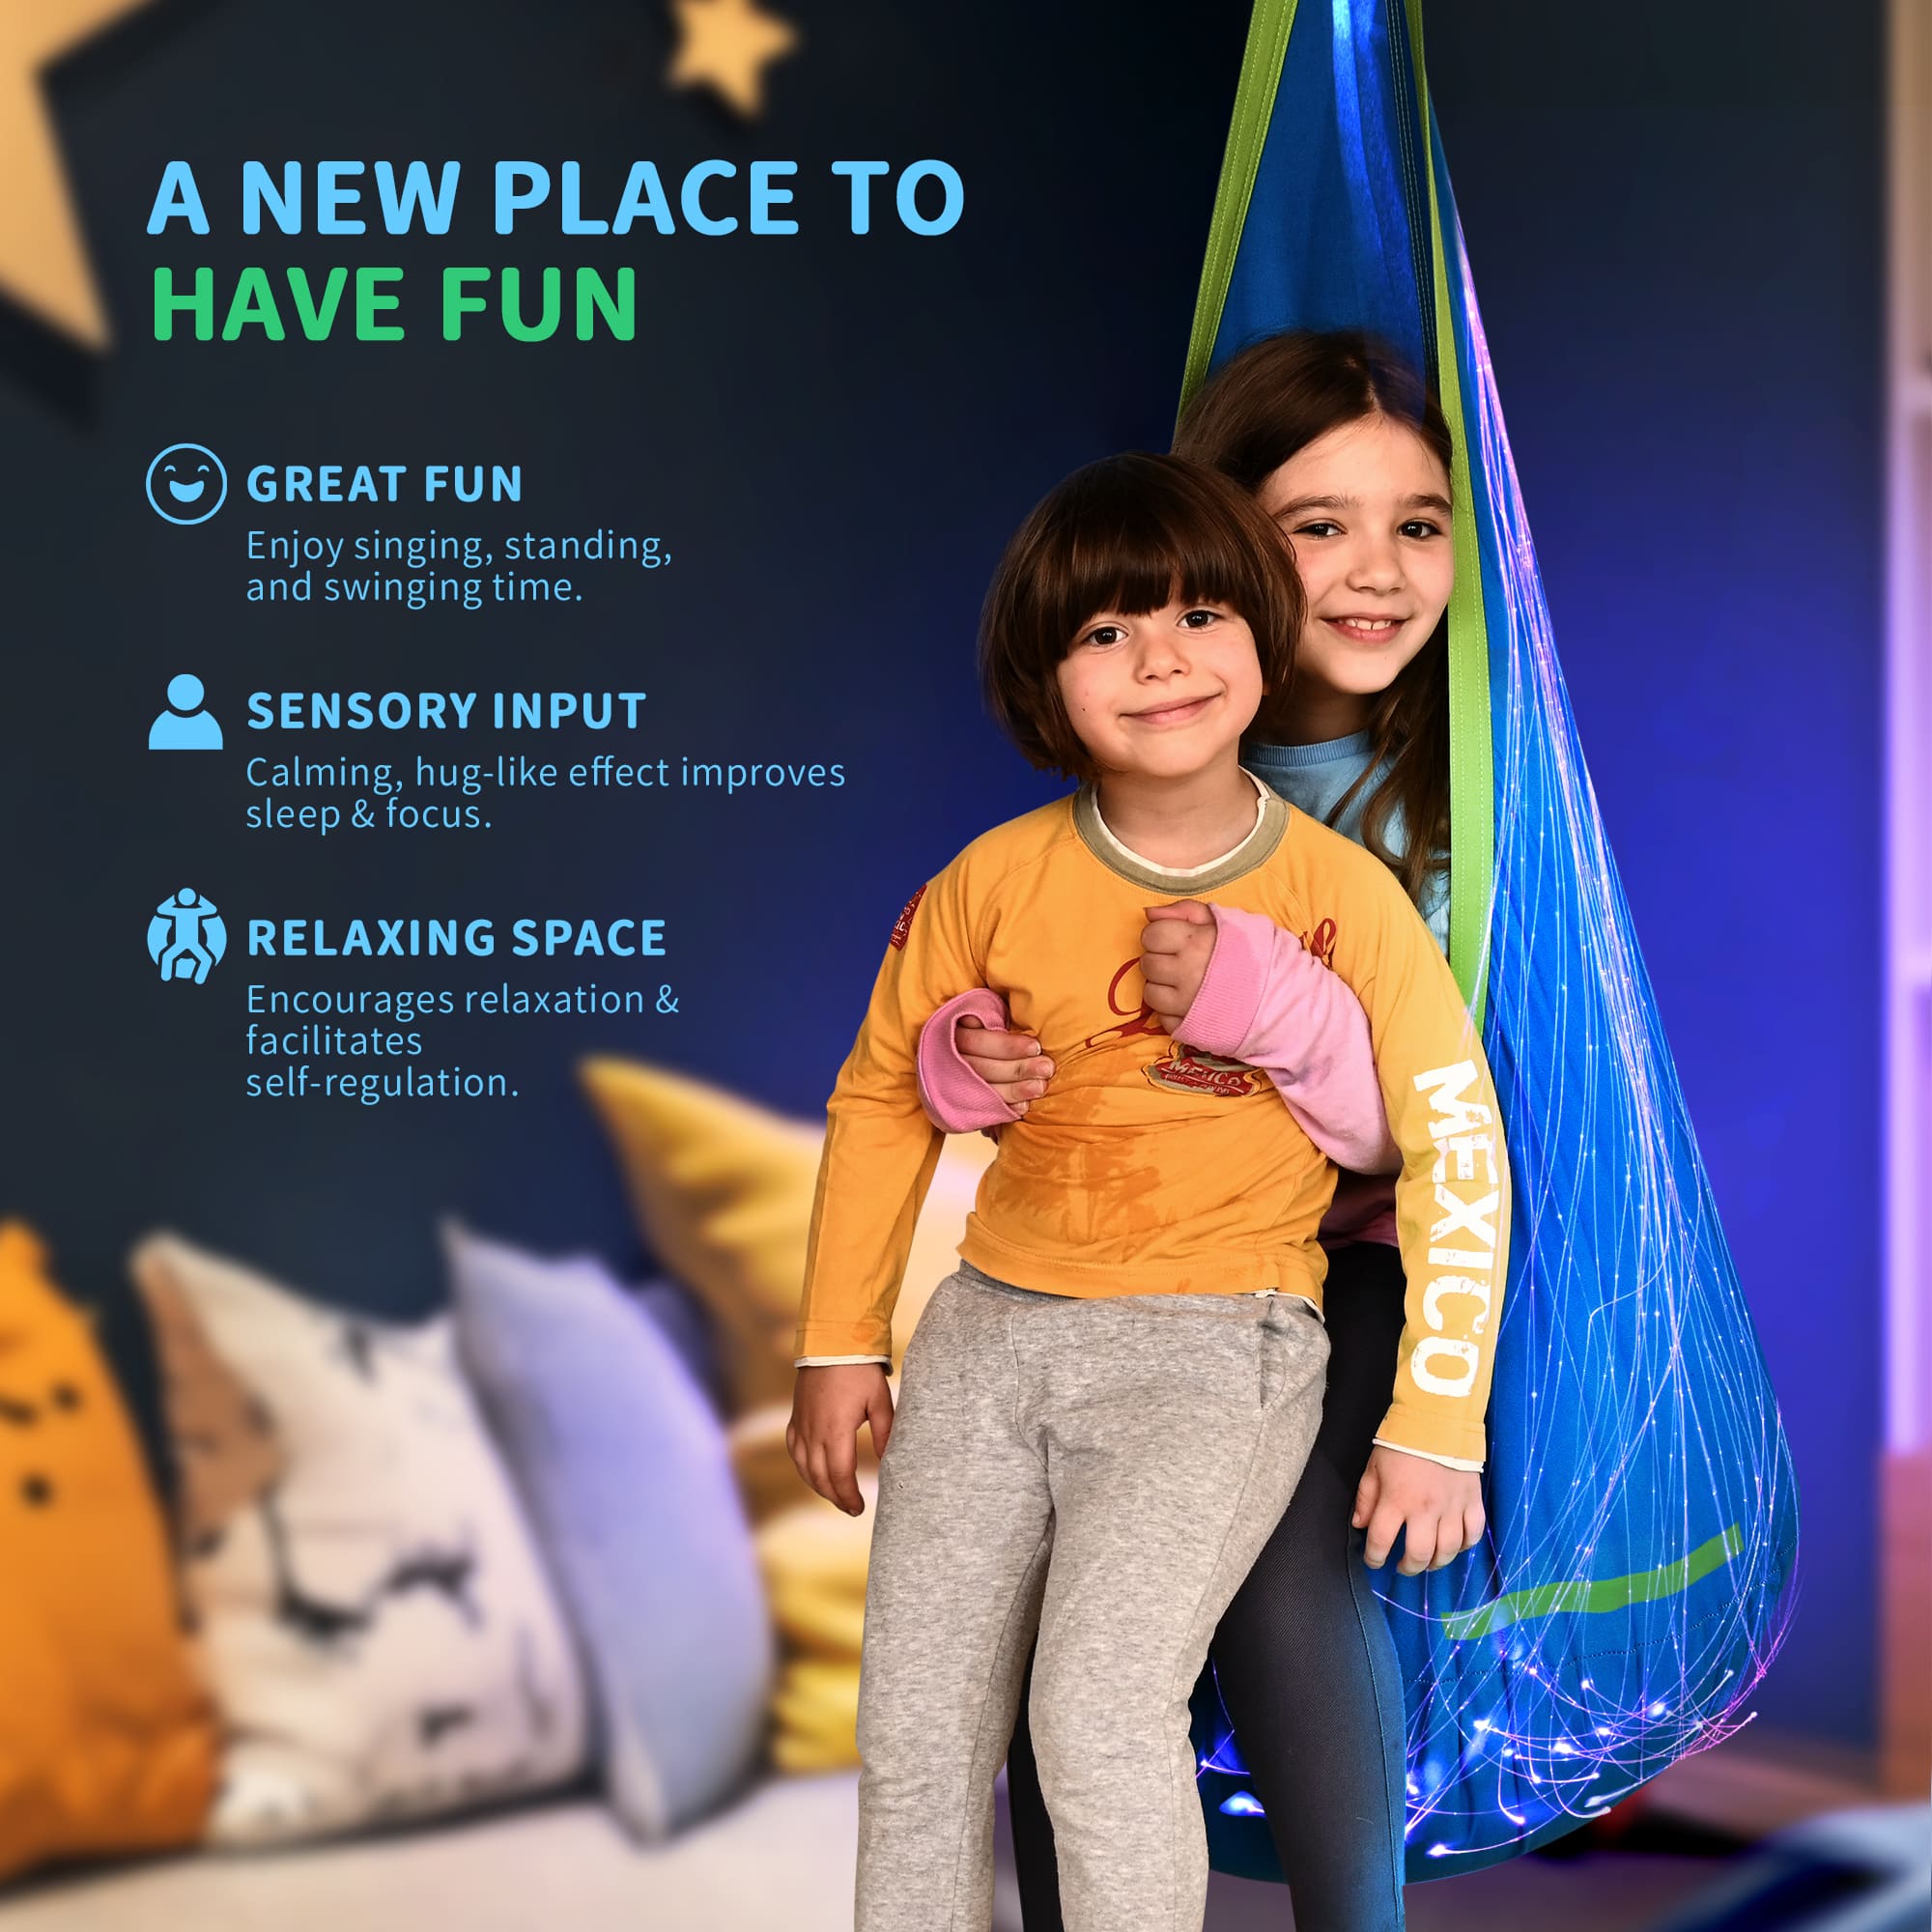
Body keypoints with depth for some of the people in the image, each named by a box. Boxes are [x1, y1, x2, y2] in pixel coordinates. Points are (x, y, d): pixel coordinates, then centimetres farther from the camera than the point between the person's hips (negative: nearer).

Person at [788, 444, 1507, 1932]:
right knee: (914, 1735, 2)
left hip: (1217, 1343, -3)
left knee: (1099, 1708, -21)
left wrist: (1435, 1425, -5)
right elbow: (883, 1099, 13)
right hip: (992, 1324, 4)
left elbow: (1456, 1154, -3)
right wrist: (841, 1346, 13)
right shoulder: (998, 878, 1)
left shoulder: (1341, 893, -6)